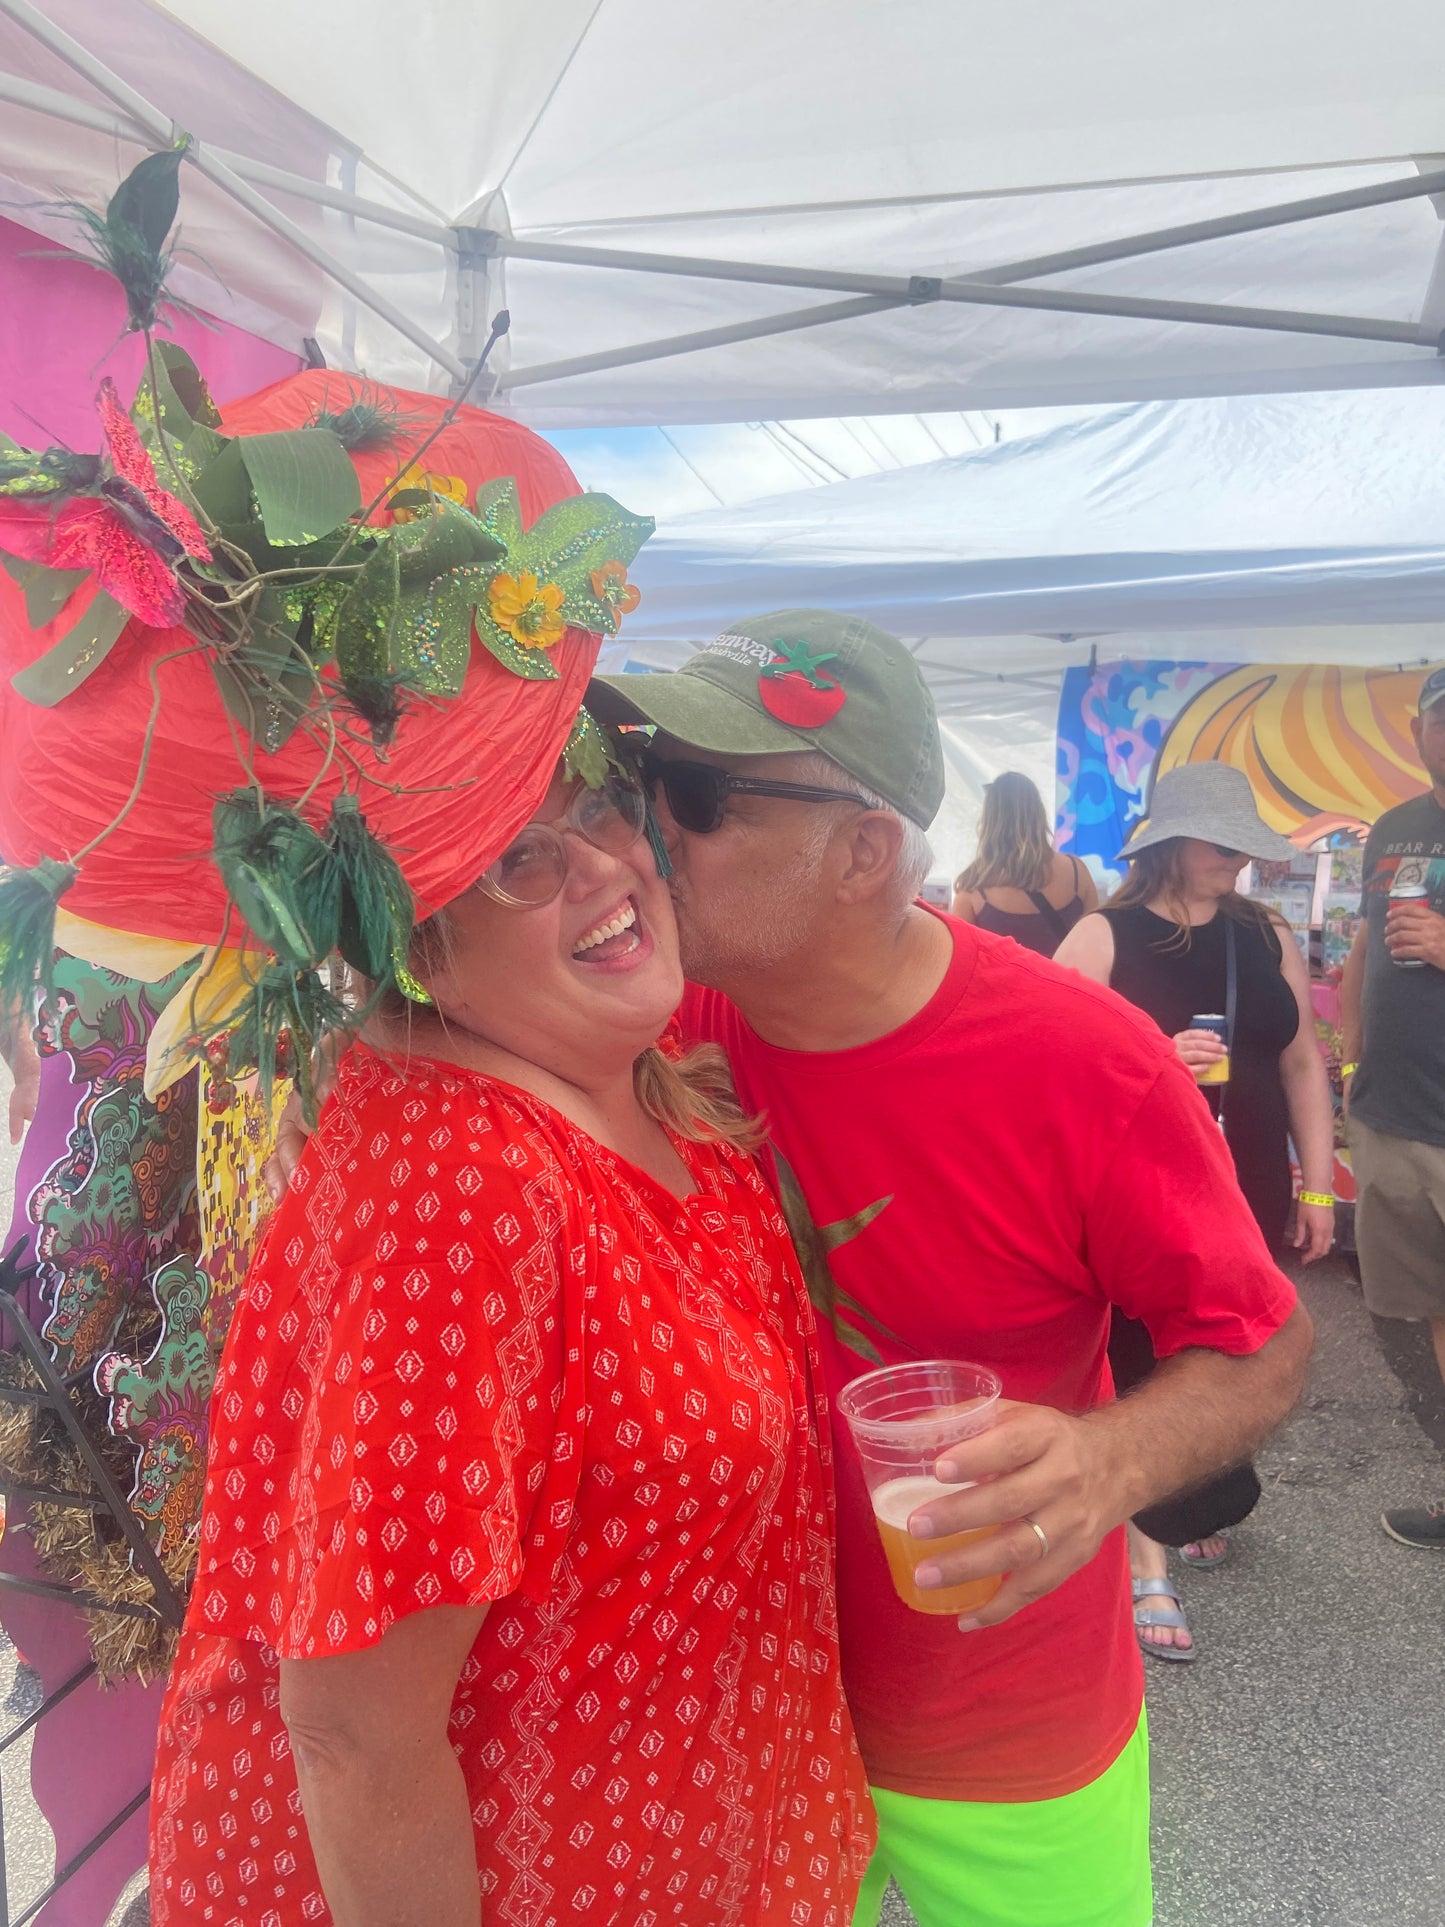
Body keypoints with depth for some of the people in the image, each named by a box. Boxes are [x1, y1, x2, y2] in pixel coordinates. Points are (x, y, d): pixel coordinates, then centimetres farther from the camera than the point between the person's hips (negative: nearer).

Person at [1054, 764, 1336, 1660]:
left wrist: (1317, 1187, 8)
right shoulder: (1102, 940, -7)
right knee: (1147, 1366, 1)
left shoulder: (1268, 939, 6)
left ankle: (1195, 1504, 40)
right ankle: (1148, 1560, 16)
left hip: (1247, 1191, 4)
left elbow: (1302, 1064, 10)